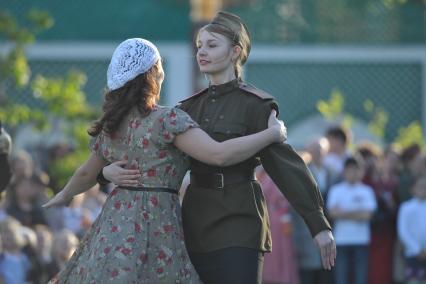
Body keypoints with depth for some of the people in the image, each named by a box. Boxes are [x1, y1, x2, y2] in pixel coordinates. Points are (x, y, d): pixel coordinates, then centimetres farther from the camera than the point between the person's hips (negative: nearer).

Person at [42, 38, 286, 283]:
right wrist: (272, 134, -9)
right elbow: (219, 154, -20)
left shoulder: (110, 126, 12)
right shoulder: (167, 120, -11)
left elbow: (87, 173, 27)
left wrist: (65, 195, 49)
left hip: (113, 226, 8)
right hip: (154, 229, -7)